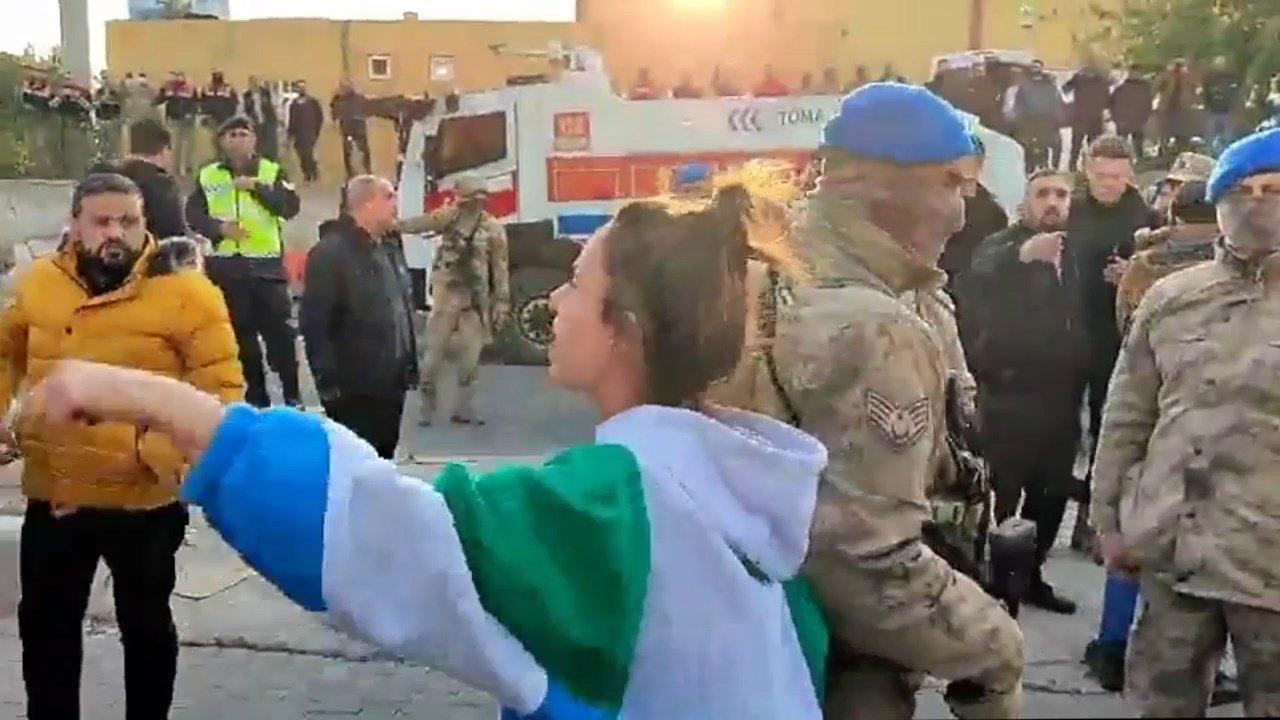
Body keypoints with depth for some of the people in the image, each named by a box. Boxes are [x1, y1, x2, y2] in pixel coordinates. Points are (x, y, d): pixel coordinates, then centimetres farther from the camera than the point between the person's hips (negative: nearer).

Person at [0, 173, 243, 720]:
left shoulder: (184, 291, -13)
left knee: (145, 624, 16)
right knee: (45, 623, 19)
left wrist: (174, 450, -27)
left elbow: (221, 388, -15)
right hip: (52, 495, 4)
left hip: (144, 500, -4)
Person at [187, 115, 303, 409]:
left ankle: (292, 394, 4)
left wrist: (256, 186, -18)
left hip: (267, 263, -2)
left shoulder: (272, 172, 4)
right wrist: (219, 227, -12)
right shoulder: (208, 176, 8)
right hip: (226, 265, 2)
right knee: (241, 330, 8)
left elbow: (290, 206, -9)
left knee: (278, 328, -4)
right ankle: (256, 394, 18)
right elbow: (193, 215, 5)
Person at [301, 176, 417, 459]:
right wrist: (328, 378, -20)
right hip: (354, 388, -8)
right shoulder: (331, 251, -12)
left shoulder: (390, 248, 15)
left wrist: (410, 365, 16)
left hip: (391, 384, 8)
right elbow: (314, 321, -18)